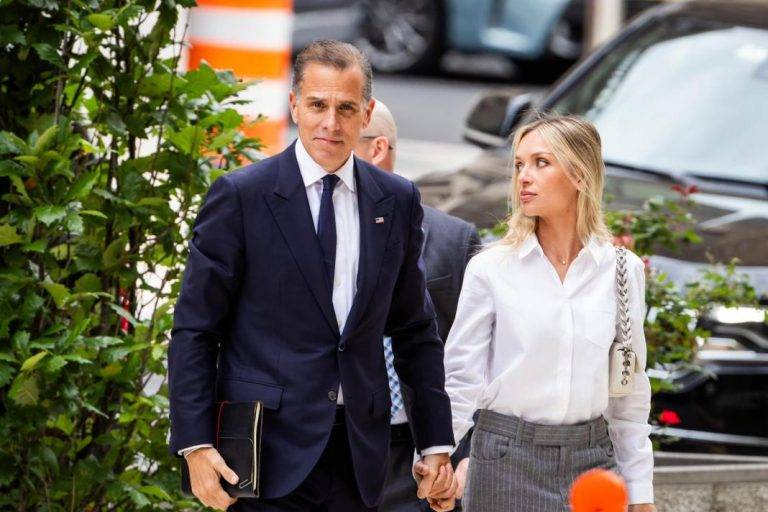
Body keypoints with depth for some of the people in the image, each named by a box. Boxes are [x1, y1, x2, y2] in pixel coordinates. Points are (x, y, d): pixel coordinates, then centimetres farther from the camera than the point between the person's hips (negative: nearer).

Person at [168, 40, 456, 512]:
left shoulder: (398, 202, 8)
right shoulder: (240, 195, -4)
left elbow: (416, 331, 14)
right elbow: (195, 330, -4)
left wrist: (437, 443, 10)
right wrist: (196, 445, -11)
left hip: (360, 451, 4)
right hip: (268, 450, -4)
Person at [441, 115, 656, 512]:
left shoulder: (623, 271, 3)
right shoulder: (491, 269, -2)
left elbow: (630, 392, 9)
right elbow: (461, 379, -1)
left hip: (591, 460, 2)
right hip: (507, 461, -2)